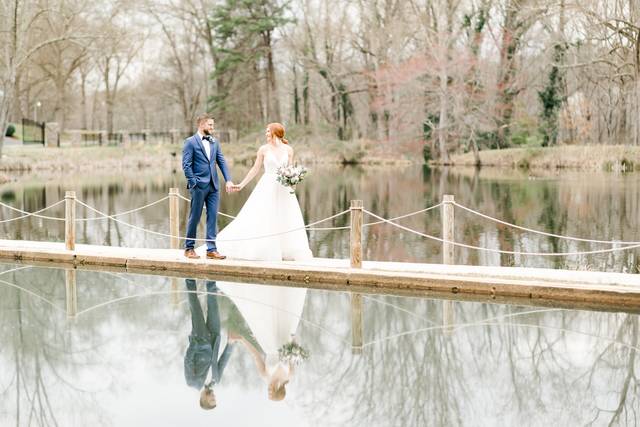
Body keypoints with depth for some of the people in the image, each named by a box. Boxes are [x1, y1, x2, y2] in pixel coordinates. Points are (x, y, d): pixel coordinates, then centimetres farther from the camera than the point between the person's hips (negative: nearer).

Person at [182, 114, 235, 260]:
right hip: (199, 186, -5)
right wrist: (193, 183, -12)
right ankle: (189, 248, 14)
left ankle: (211, 249, 7)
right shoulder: (190, 142, -5)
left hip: (213, 185, 5)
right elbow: (186, 165, -8)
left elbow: (221, 162, 10)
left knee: (212, 217, 4)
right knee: (195, 217, 2)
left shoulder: (214, 142, 13)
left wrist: (228, 180, 0)